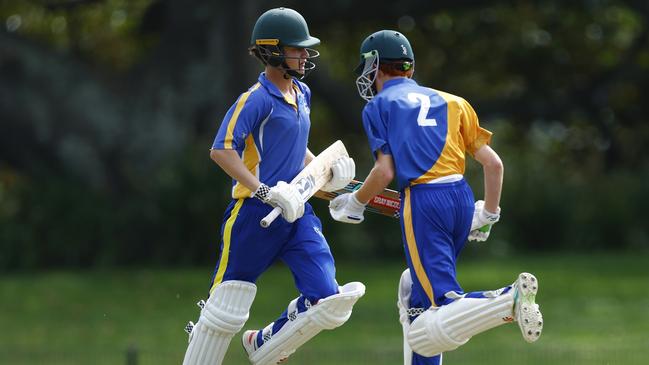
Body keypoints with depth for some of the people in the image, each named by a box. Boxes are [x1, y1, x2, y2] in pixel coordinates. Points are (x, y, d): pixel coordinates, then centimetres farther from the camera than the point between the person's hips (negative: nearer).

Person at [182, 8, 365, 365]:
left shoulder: (302, 94, 12)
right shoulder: (256, 99, -13)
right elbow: (221, 150, -22)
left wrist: (324, 171, 11)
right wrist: (263, 191, -29)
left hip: (296, 212, 7)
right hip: (254, 214, -7)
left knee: (328, 299, -4)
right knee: (227, 304, 1)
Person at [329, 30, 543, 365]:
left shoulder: (378, 106, 9)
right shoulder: (449, 101, 22)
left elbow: (385, 172, -3)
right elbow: (493, 163, 15)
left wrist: (354, 204, 14)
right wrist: (488, 214, 27)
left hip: (422, 202, -6)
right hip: (462, 197, 6)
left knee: (438, 328, -15)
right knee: (414, 289, 26)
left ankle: (510, 300, -39)